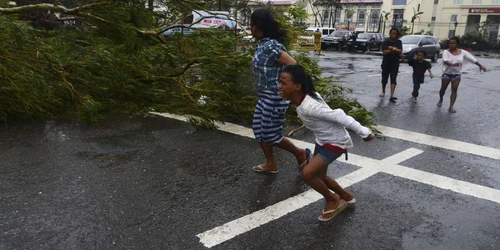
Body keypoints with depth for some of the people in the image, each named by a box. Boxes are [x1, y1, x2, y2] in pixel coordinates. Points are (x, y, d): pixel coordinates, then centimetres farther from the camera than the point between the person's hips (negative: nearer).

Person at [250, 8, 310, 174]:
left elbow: (293, 66, -25)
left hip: (275, 97, -10)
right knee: (259, 130, 14)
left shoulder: (270, 46, -21)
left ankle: (300, 153, 23)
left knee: (270, 135, 1)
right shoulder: (262, 44, 9)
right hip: (266, 97, 10)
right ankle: (271, 164, 27)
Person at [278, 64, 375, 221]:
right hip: (322, 140, 9)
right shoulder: (305, 97, -9)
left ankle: (332, 200, 10)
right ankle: (346, 197, 41)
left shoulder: (308, 107, -35)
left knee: (307, 173, -17)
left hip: (335, 142, -9)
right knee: (319, 176, 17)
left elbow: (338, 116, -29)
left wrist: (364, 132, -21)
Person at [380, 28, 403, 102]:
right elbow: (384, 52, -14)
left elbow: (400, 51, -12)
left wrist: (392, 48, -26)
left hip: (395, 63, 0)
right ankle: (383, 92, 31)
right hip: (386, 63, 0)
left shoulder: (399, 42, 3)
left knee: (393, 79, -9)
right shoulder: (386, 42, -2)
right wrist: (394, 50, -21)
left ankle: (392, 95, -16)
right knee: (384, 78, 10)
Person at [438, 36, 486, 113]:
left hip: (457, 74, 1)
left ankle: (451, 107, -4)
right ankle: (440, 100, 37)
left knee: (454, 90, -3)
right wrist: (452, 64, -47)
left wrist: (480, 66, 2)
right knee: (443, 89, 7)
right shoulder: (446, 52, -10)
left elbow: (472, 59, 2)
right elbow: (445, 60, -28)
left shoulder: (462, 52, -2)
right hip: (447, 73, -1)